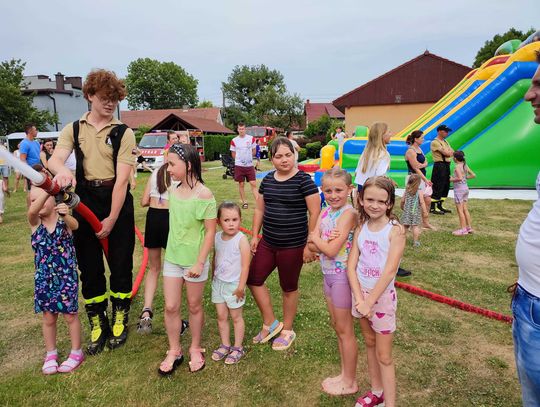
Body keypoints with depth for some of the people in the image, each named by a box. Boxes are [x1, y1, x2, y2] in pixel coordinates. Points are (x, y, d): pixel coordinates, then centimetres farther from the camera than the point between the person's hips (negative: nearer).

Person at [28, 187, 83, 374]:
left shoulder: (64, 219, -11)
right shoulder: (35, 222, -5)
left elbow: (75, 224, -34)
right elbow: (32, 211, -28)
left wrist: (66, 215, -58)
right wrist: (48, 189, -44)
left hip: (66, 277, -3)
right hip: (44, 279, 3)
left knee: (70, 315, 9)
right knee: (48, 318, 15)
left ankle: (76, 352, 27)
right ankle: (51, 354, 34)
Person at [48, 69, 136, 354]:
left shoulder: (124, 133, -4)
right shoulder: (73, 129, 6)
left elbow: (121, 178, -11)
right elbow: (55, 158, -11)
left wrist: (112, 219, -15)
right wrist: (61, 170, -37)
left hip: (117, 202, -2)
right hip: (84, 202, 3)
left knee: (120, 264, 5)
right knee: (89, 266, 9)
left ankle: (120, 320, 26)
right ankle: (98, 325, 26)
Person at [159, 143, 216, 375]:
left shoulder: (204, 195, -17)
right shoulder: (173, 191, 1)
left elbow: (210, 231, -15)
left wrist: (200, 262, -17)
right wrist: (172, 250, 15)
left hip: (194, 260, -5)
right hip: (172, 258, 5)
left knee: (194, 306, 12)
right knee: (170, 307, 8)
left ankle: (195, 349, 33)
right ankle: (174, 351, 28)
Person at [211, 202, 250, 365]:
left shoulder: (241, 239, -18)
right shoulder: (217, 237, -1)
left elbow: (245, 265, -17)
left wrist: (241, 286, -16)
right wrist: (213, 277, 14)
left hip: (234, 284, -5)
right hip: (218, 283, 5)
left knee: (236, 317, 10)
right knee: (221, 316, 13)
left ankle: (238, 348, 26)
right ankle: (225, 345, 30)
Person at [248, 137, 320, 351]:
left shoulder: (303, 180, -13)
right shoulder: (267, 180, 4)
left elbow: (315, 213, -14)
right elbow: (260, 209, 13)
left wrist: (310, 245, -15)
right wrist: (255, 235, 9)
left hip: (293, 245, -6)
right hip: (268, 242, 6)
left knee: (289, 288, 10)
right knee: (253, 279, 8)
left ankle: (287, 331, 33)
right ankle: (270, 324, 28)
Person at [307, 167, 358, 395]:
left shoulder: (348, 214, -19)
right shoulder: (325, 212, 4)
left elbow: (331, 250, -25)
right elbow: (312, 245, -2)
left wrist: (317, 238, -9)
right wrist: (326, 241, -21)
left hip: (342, 275, -8)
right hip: (328, 274, 8)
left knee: (345, 330, 7)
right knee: (336, 326, 19)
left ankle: (350, 382, 25)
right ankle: (344, 374, 36)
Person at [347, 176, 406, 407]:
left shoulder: (395, 230, -16)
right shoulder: (361, 228, -2)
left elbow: (389, 271, -21)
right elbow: (351, 266, -6)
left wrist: (369, 301, -20)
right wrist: (359, 299, -16)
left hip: (382, 296, -5)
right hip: (361, 293, 5)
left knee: (383, 355, 4)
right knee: (369, 343, 20)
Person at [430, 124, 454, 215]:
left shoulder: (445, 142, 19)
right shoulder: (435, 142, -10)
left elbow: (452, 153, 11)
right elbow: (446, 153, -17)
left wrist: (448, 152, -9)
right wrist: (450, 152, 2)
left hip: (446, 166, 9)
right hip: (439, 166, -9)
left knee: (446, 187, 12)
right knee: (437, 187, -8)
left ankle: (440, 206, 20)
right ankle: (432, 208, -3)